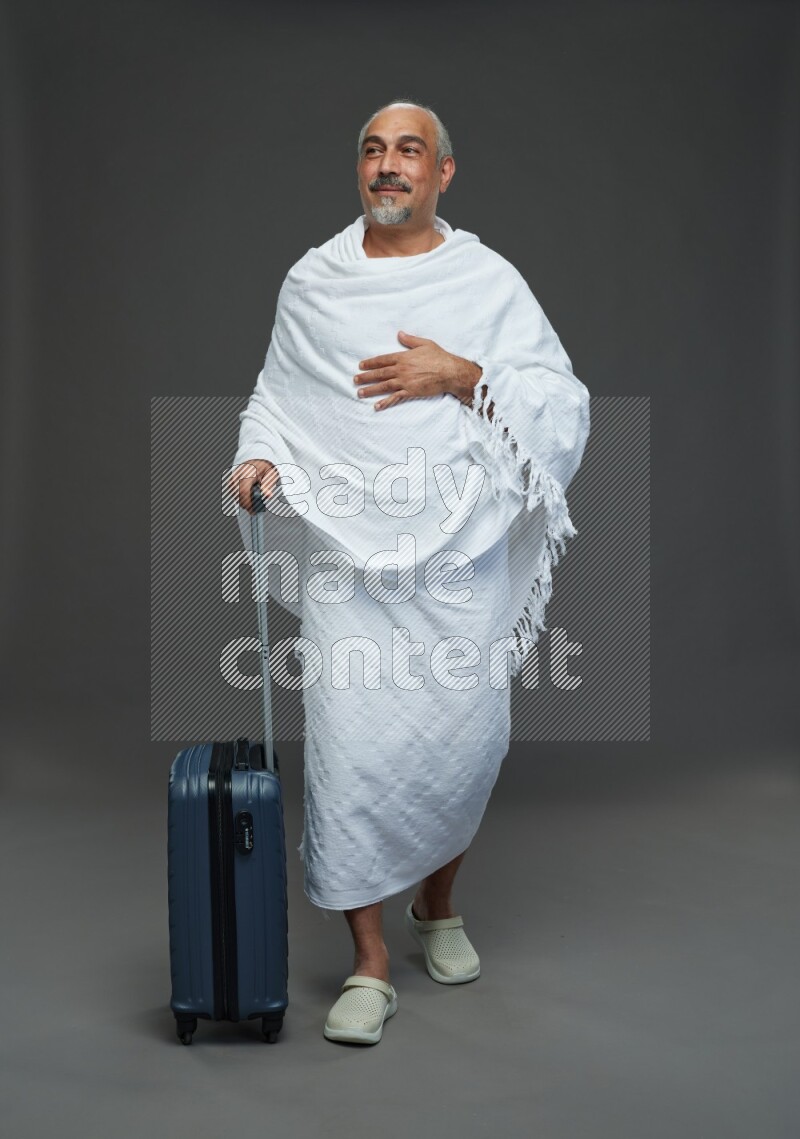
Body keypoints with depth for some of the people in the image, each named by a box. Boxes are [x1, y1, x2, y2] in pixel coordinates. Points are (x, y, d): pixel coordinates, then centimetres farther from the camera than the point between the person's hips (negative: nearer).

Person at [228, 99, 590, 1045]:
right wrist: (261, 457, -4)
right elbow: (276, 397, 16)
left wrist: (463, 378, -13)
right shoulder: (311, 282, 9)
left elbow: (564, 404, 0)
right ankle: (369, 961, 6)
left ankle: (437, 903, 32)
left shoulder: (489, 282, 5)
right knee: (352, 739, -6)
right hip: (347, 548, 0)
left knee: (466, 734, 4)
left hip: (461, 549, 0)